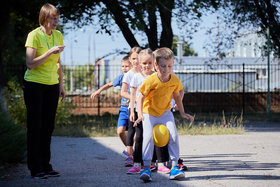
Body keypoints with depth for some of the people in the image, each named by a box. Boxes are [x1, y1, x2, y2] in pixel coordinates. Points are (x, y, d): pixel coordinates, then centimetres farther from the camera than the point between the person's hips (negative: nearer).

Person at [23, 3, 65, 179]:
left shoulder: (58, 35, 8)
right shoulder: (34, 35, -11)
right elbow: (30, 64, -17)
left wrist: (61, 84, 14)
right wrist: (50, 52, -22)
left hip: (52, 85, 5)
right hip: (34, 85, -5)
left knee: (48, 126, 6)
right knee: (35, 126, -2)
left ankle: (46, 165, 12)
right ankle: (35, 168, 3)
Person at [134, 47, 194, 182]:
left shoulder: (175, 80, -9)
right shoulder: (150, 81, -22)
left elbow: (177, 96, 9)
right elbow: (141, 98, -14)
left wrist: (182, 113, 9)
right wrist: (140, 115, -26)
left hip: (165, 112, 3)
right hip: (149, 113, -3)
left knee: (173, 136, -13)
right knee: (148, 137, -20)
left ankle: (174, 167, -6)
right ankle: (146, 168, -15)